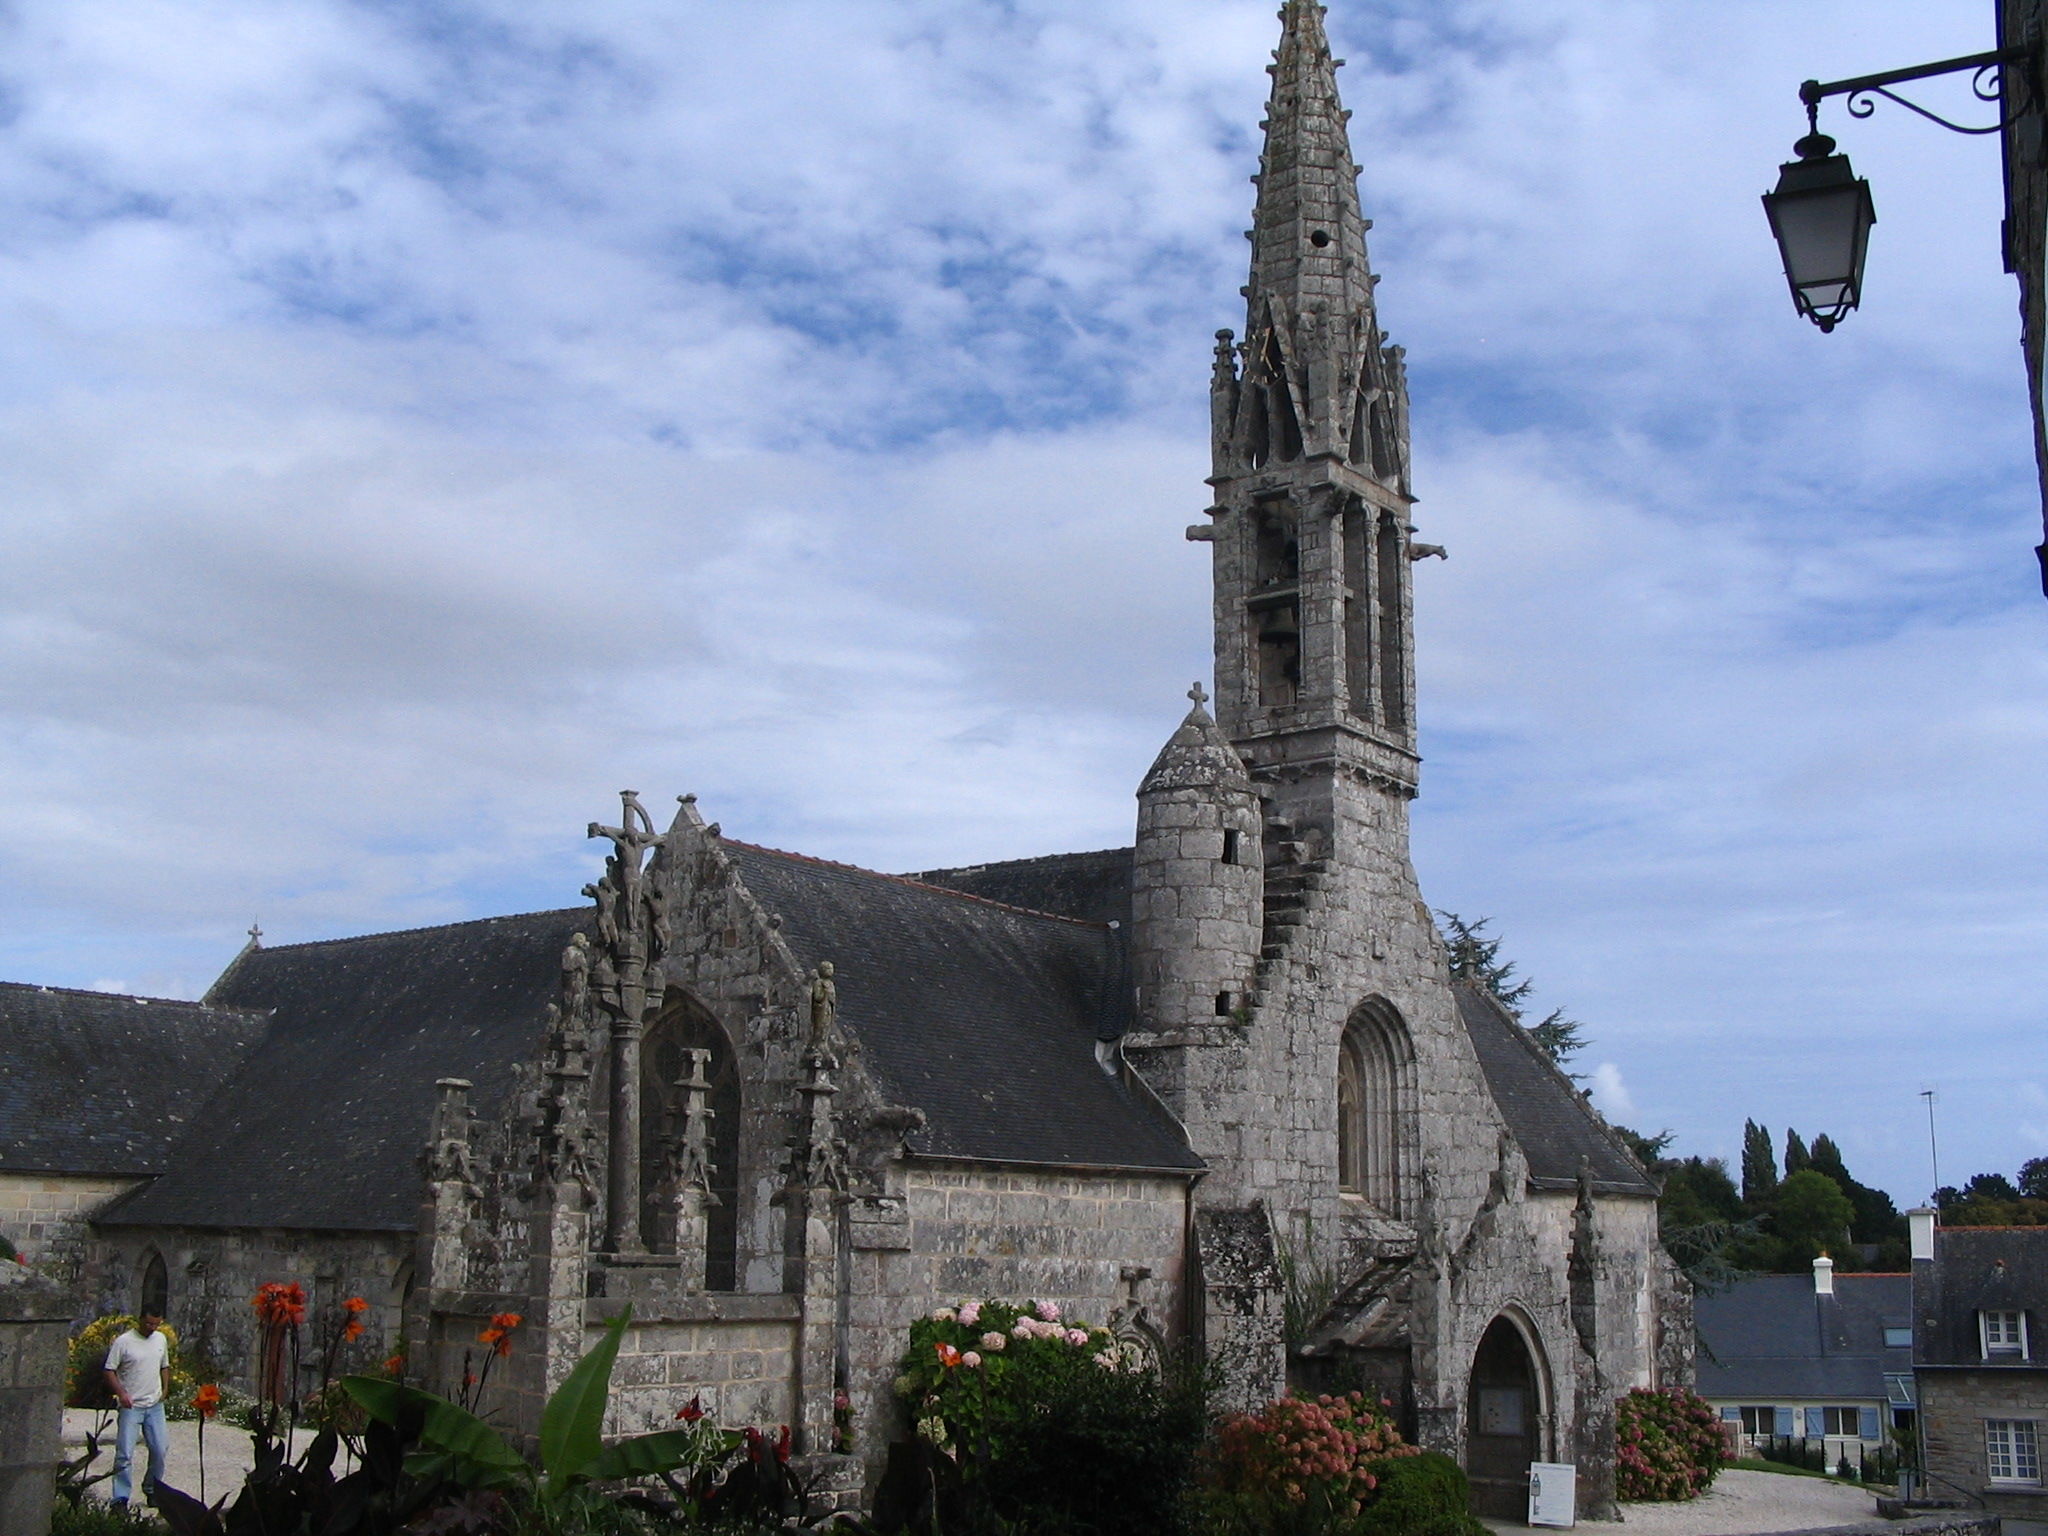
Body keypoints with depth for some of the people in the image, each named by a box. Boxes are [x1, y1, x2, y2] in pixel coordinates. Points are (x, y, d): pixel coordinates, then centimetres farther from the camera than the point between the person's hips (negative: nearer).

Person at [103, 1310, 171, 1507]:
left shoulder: (161, 1339, 9)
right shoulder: (124, 1342, -9)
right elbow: (109, 1370, -7)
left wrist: (165, 1388, 7)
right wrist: (121, 1393, -18)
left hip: (155, 1405, 5)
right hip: (131, 1405, -5)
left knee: (160, 1450, 5)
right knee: (125, 1452, -6)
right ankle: (121, 1497, -1)